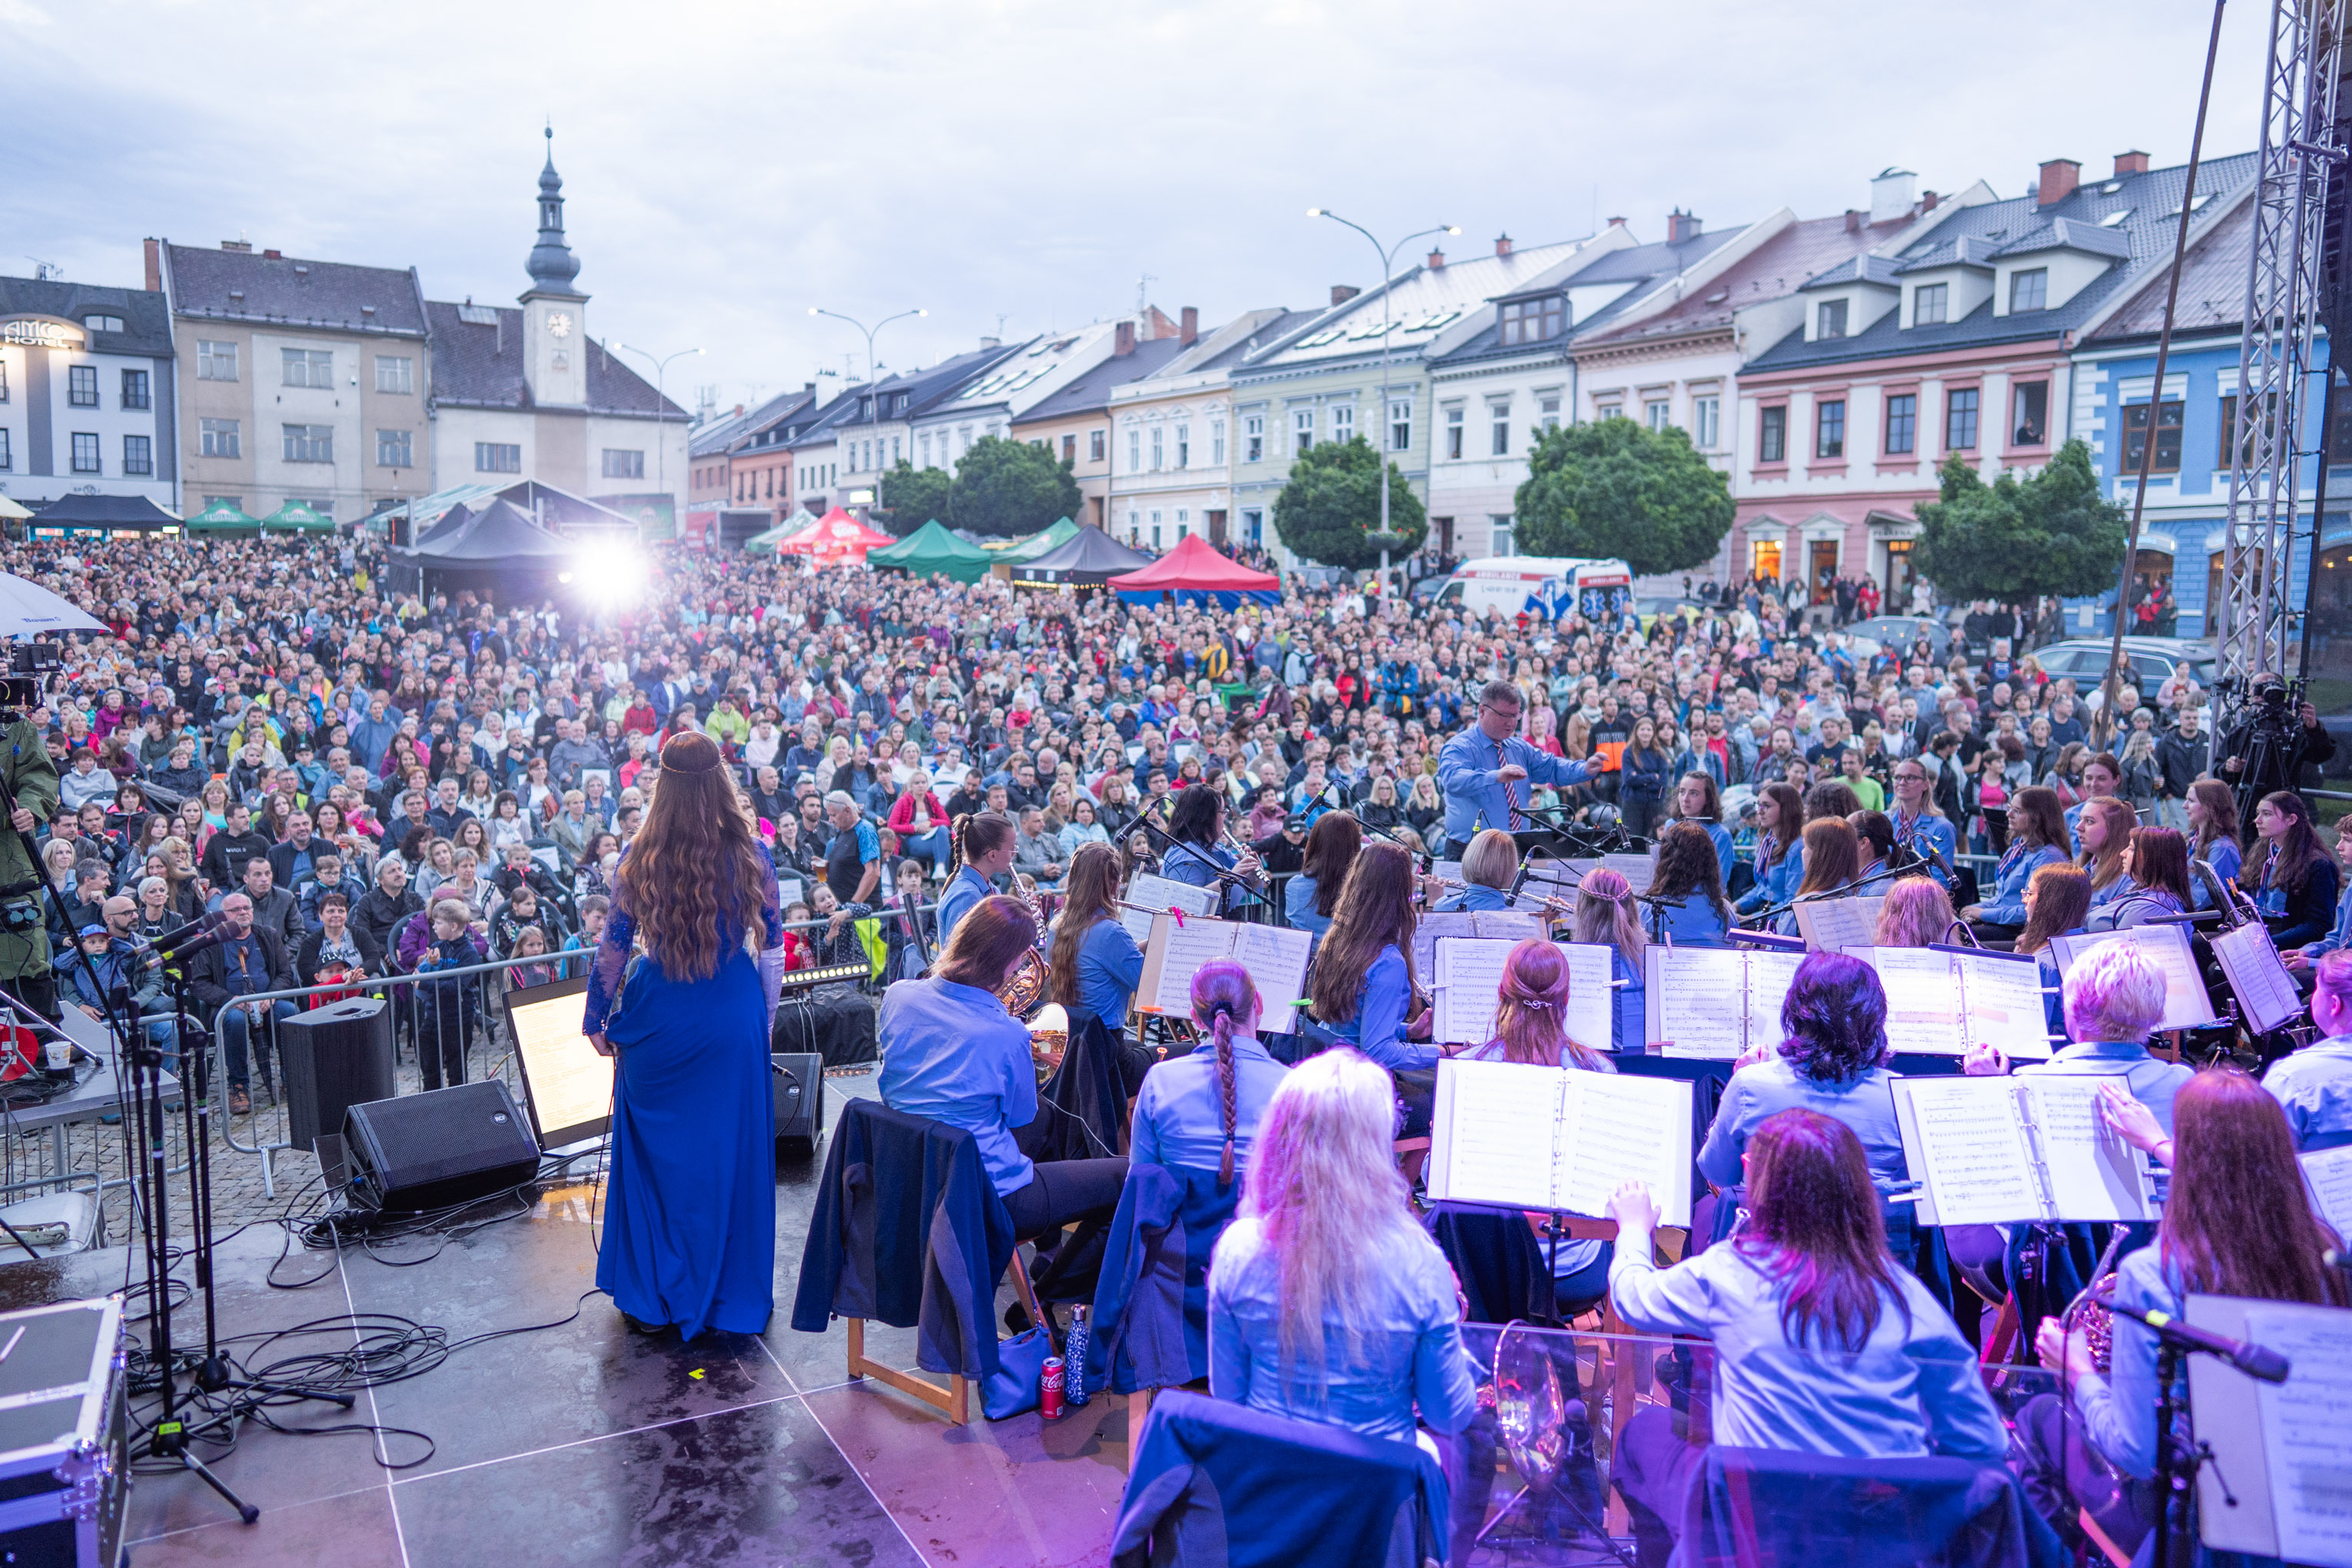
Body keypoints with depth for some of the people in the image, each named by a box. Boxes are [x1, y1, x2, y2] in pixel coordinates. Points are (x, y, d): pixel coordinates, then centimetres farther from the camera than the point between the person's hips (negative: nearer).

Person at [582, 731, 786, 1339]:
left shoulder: (640, 860, -8)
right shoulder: (751, 856, -6)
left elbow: (612, 948, -1)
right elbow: (772, 948, 0)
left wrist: (596, 1021, 12)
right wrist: (765, 1019, 11)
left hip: (659, 1016, 0)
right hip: (734, 1015, 0)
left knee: (653, 1152, 13)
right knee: (731, 1151, 11)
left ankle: (650, 1298, 24)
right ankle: (729, 1295, 22)